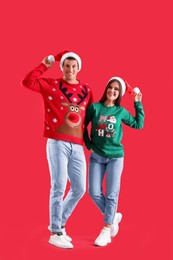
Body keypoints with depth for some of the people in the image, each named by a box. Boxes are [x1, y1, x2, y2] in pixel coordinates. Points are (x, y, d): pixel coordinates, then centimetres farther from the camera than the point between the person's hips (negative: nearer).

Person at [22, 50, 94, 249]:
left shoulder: (86, 90, 14)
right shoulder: (51, 85, 3)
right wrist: (44, 65, -3)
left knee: (79, 188, 7)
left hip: (77, 146, 5)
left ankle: (58, 224, 26)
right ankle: (55, 233, 4)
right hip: (57, 143, -5)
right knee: (59, 187, -7)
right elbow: (27, 82, -7)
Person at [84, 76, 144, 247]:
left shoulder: (121, 111, 0)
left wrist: (138, 103, 4)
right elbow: (83, 126, 5)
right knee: (94, 193, -2)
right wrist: (89, 145, 1)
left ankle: (106, 230, 11)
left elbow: (138, 125, 7)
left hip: (115, 157, 0)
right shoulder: (95, 107, -3)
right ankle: (113, 216, 23)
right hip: (96, 157, 1)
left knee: (111, 194, -1)